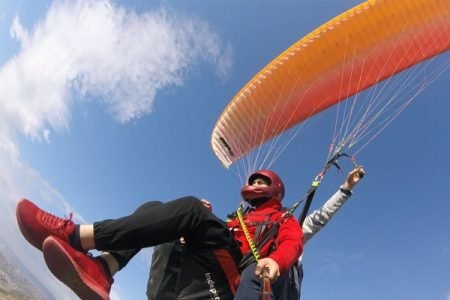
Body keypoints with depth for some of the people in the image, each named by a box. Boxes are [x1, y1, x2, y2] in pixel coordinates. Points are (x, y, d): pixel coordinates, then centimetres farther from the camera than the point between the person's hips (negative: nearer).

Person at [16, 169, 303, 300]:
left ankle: (73, 236, -36)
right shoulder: (239, 217, 39)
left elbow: (292, 244, -4)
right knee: (153, 208, -3)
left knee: (191, 207, -29)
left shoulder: (285, 221, 22)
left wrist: (275, 261, -26)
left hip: (239, 268, -6)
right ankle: (102, 268, -30)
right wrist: (203, 219, 4)